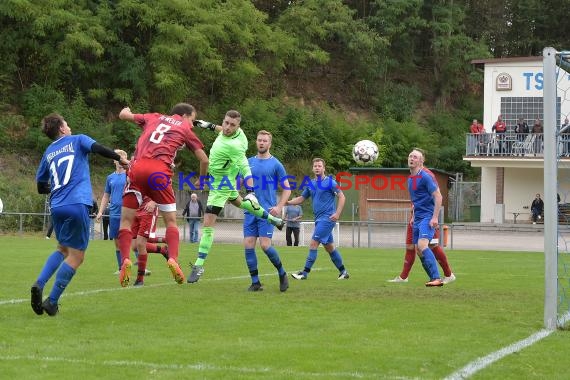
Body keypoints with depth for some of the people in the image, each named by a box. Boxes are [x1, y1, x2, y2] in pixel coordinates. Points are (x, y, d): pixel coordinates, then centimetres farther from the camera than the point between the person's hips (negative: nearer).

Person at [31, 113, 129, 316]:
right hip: (77, 204, -6)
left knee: (63, 249, 24)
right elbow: (96, 148, -13)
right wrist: (120, 159, -3)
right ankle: (52, 301, -6)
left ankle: (39, 284, 3)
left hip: (56, 207, 6)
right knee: (76, 256, 0)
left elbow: (41, 187, 25)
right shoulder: (77, 140, 9)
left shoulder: (48, 152, 21)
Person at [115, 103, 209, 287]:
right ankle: (173, 259, -11)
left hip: (137, 168, 2)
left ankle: (125, 260, -13)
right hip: (160, 171, -2)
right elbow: (204, 159, 17)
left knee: (126, 220, 6)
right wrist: (201, 179, 35)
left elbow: (124, 115, 34)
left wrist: (125, 111, 58)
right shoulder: (185, 128, 20)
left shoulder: (154, 117, 26)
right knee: (171, 221, 10)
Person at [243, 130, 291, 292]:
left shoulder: (275, 164, 2)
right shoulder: (249, 162, 12)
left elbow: (287, 188, 3)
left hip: (267, 211, -4)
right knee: (248, 245, -3)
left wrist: (279, 207, -9)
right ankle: (255, 282, 6)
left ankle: (282, 274, 10)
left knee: (265, 245, -13)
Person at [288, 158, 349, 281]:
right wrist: (288, 202, 2)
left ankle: (305, 273, -9)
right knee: (330, 247, 12)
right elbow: (301, 198, 17)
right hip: (319, 219, 8)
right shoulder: (311, 184, 12)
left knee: (313, 244, -12)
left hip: (327, 218, -8)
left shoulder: (330, 182, -7)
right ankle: (343, 272, 23)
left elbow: (341, 197, -8)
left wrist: (337, 213, -16)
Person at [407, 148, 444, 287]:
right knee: (418, 250, 6)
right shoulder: (410, 178, 15)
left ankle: (436, 278, -26)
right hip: (418, 218, 9)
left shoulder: (426, 176, -12)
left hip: (428, 217, -9)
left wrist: (435, 217, -20)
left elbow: (438, 196, -15)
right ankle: (434, 279, 13)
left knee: (422, 245, -24)